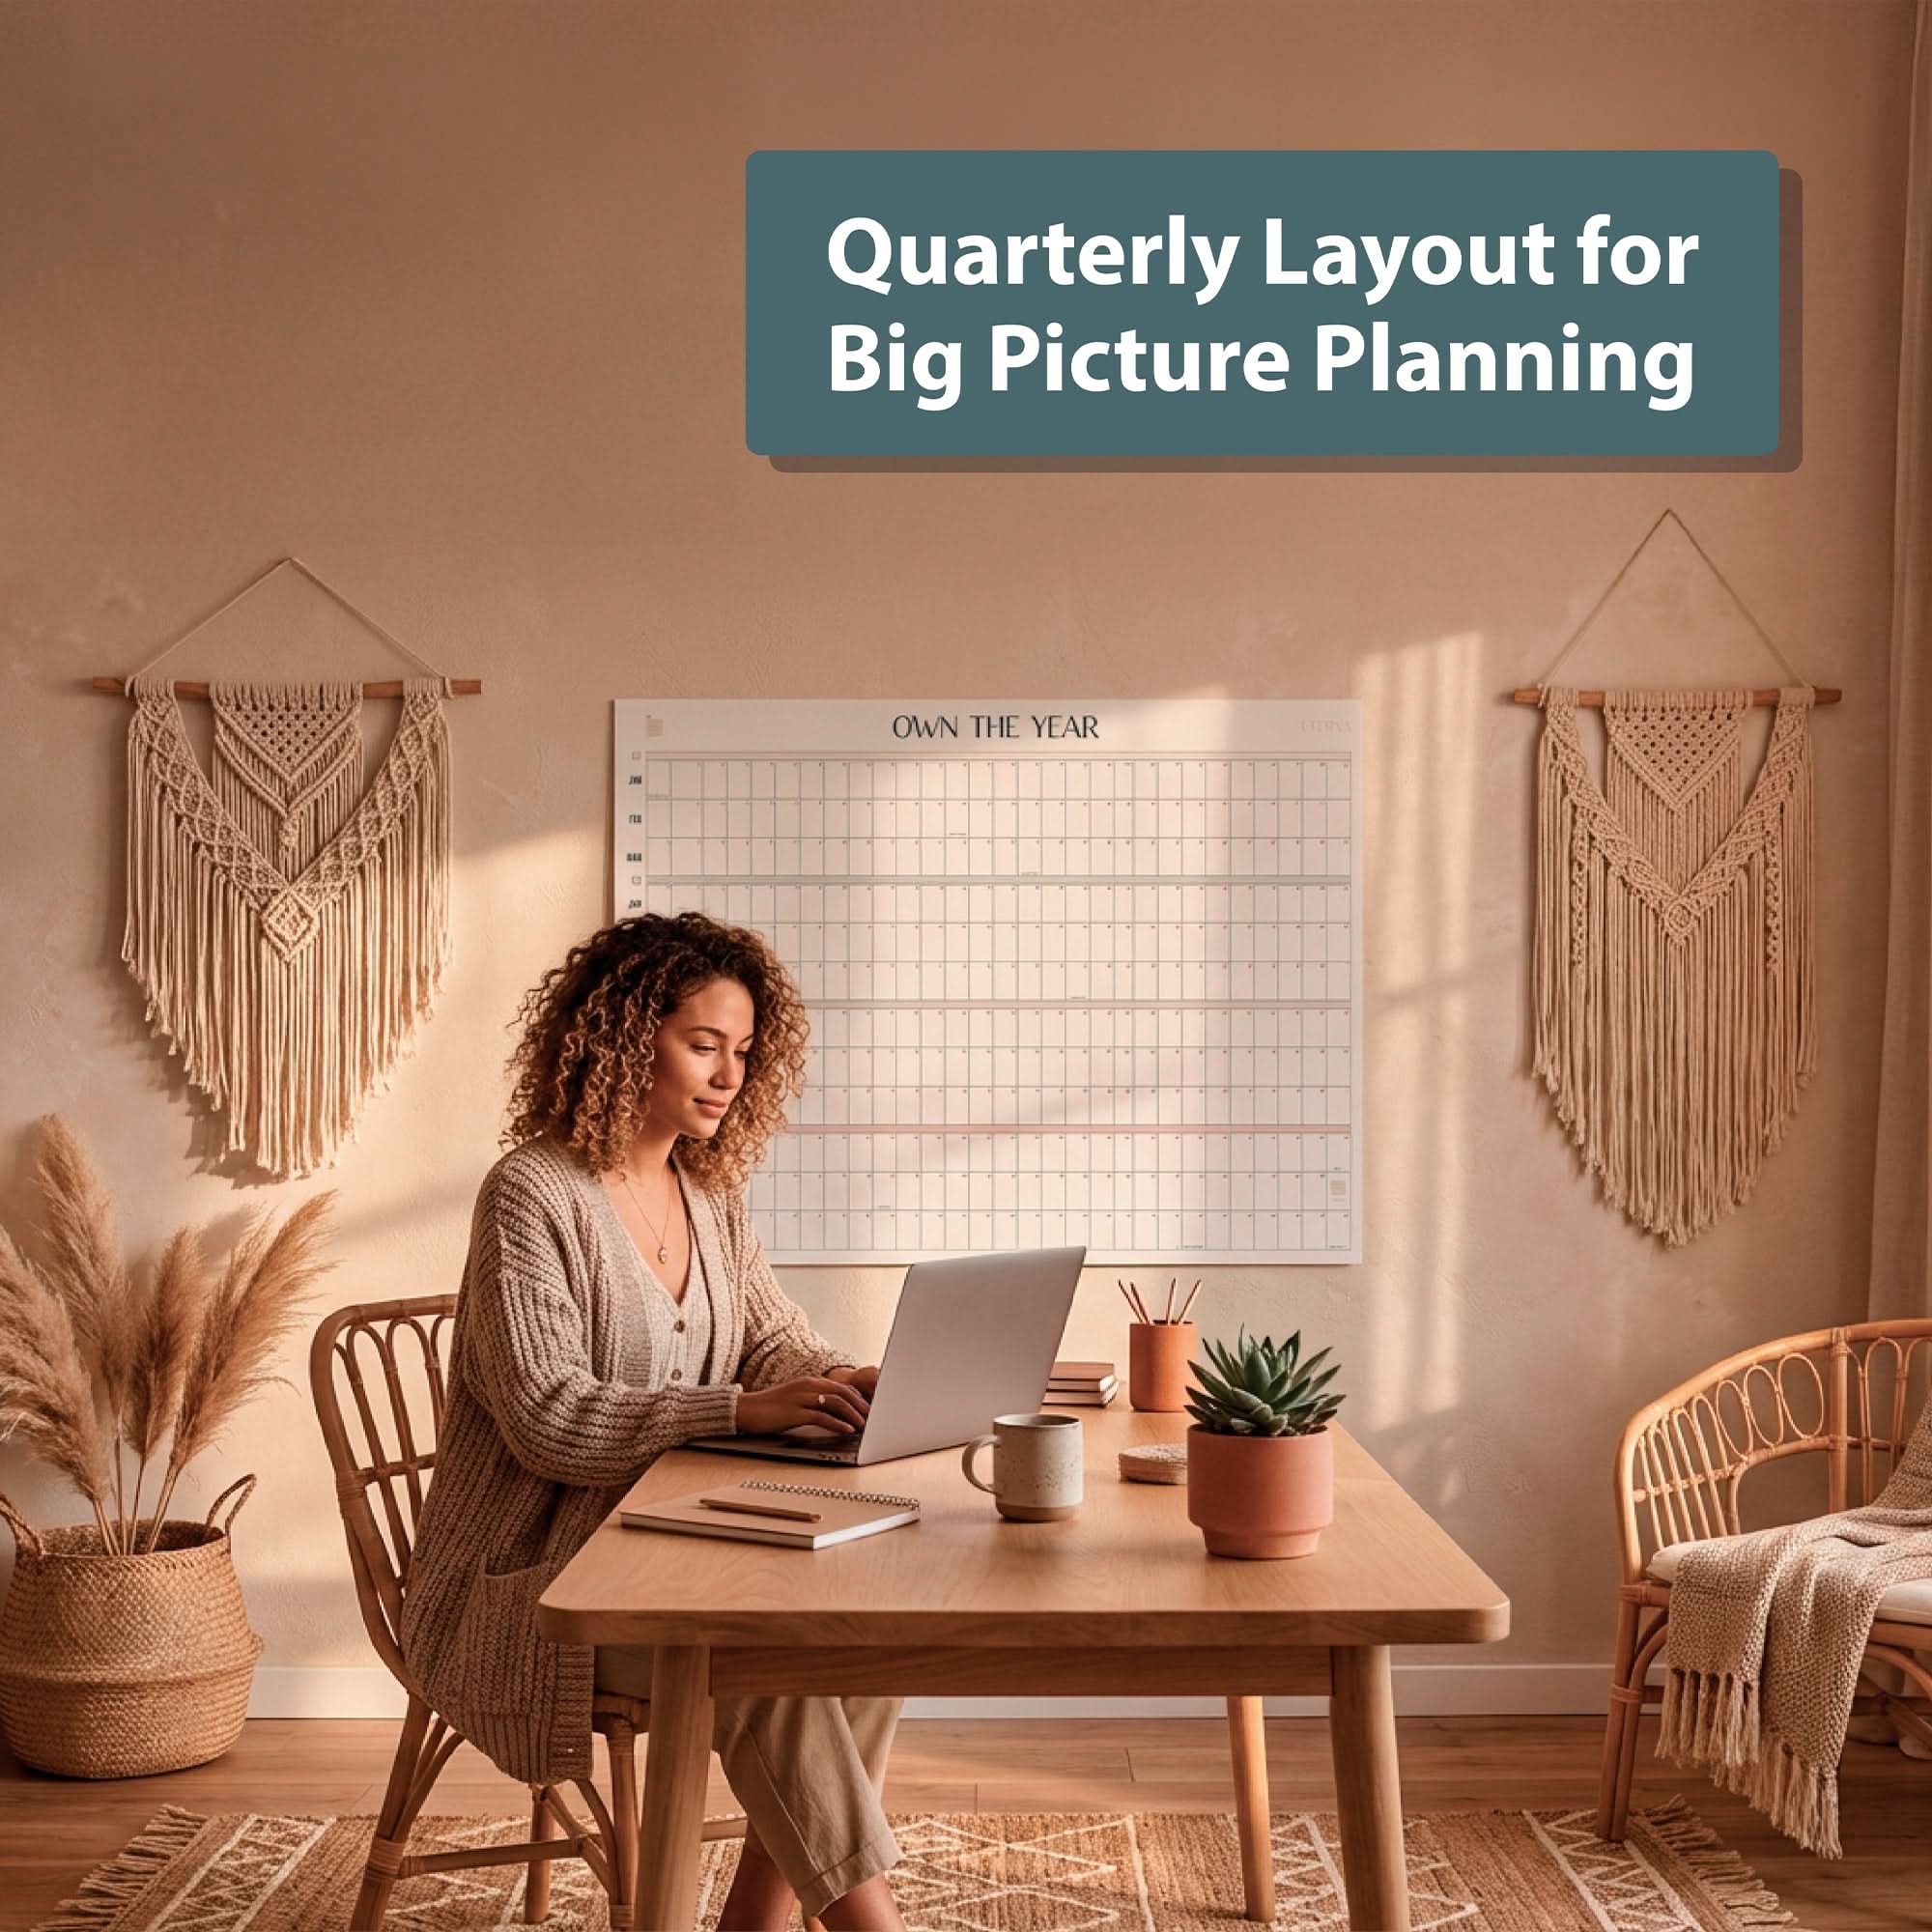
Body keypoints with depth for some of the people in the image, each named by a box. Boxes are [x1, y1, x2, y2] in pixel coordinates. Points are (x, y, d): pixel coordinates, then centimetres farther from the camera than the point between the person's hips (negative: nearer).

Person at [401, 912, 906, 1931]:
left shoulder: (709, 1197, 10)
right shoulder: (533, 1194, -14)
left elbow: (775, 1340, 13)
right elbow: (546, 1417, -22)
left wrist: (841, 1384, -12)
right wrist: (743, 1409, -31)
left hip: (664, 1555, 7)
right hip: (528, 1580, -7)